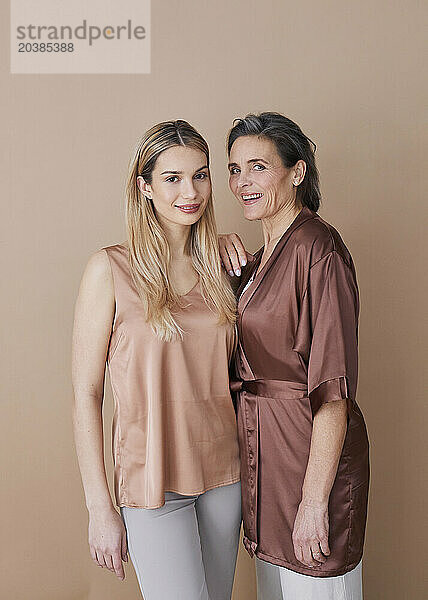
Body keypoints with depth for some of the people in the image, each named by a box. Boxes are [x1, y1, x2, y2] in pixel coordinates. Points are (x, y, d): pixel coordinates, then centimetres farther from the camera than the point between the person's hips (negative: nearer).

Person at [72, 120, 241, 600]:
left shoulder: (215, 268, 4)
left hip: (222, 474, 5)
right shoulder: (111, 269, -11)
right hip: (153, 482, -5)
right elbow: (85, 394, -10)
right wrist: (100, 508, -10)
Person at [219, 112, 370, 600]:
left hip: (311, 448, -9)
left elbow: (333, 393, -22)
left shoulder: (318, 248, -19)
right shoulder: (266, 251, 8)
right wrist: (223, 248, 4)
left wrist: (314, 501, -22)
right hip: (263, 445, 9)